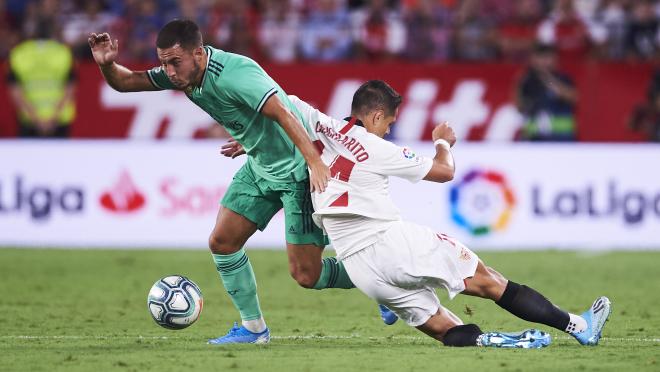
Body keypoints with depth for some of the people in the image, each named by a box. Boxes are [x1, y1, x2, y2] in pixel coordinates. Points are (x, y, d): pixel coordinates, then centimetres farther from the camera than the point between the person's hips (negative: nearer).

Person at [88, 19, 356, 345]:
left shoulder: (233, 74, -31)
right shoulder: (181, 72, -4)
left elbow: (283, 113, -37)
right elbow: (126, 82, 5)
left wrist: (316, 163, -44)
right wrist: (107, 64, -17)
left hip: (297, 169, -8)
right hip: (259, 165, 9)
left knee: (305, 275, -8)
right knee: (222, 242, 4)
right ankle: (253, 328, 18)